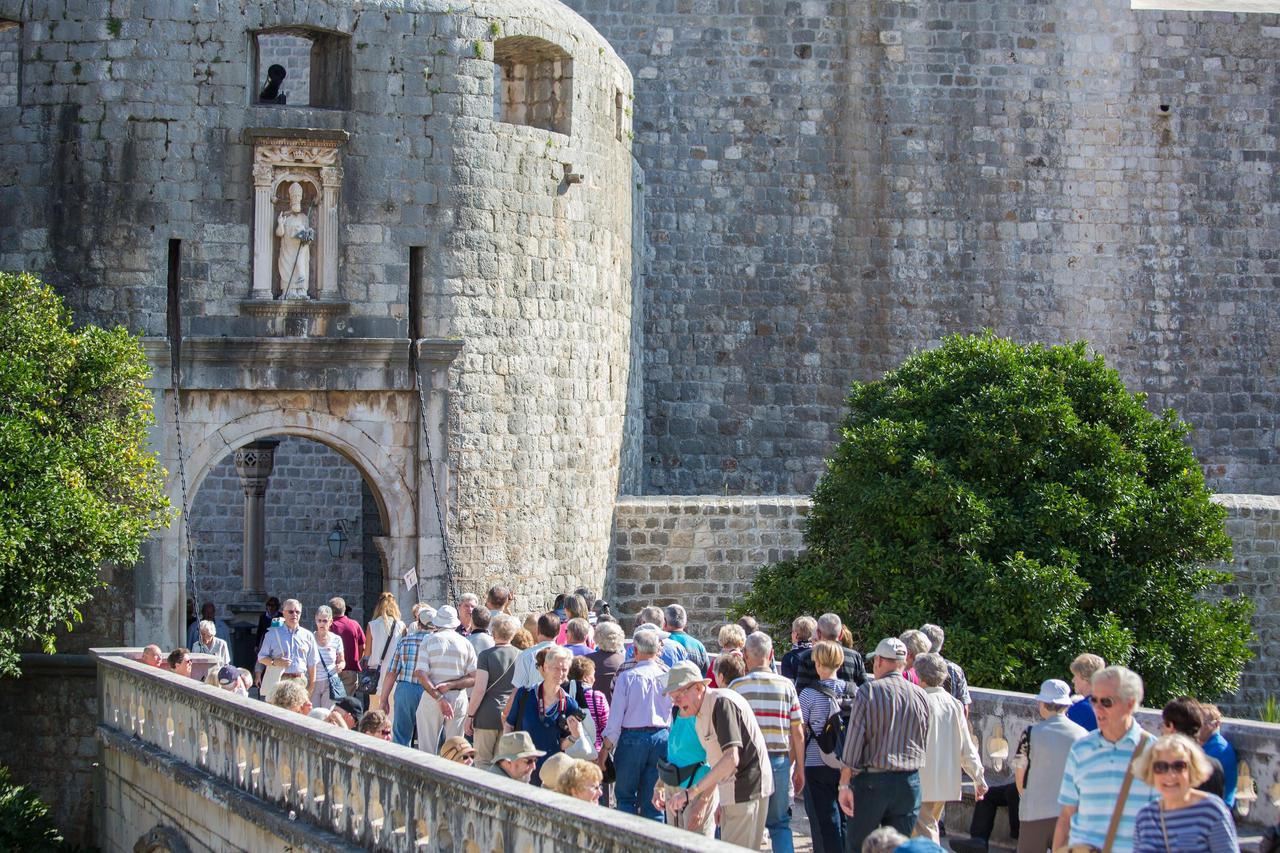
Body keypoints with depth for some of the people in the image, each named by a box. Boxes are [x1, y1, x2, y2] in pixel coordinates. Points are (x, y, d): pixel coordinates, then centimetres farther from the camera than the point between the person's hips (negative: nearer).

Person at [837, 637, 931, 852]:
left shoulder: (868, 692, -7)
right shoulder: (921, 696, 5)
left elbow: (853, 743, -9)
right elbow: (923, 744, 11)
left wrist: (845, 784, -7)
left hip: (872, 780, -4)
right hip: (909, 782, 4)